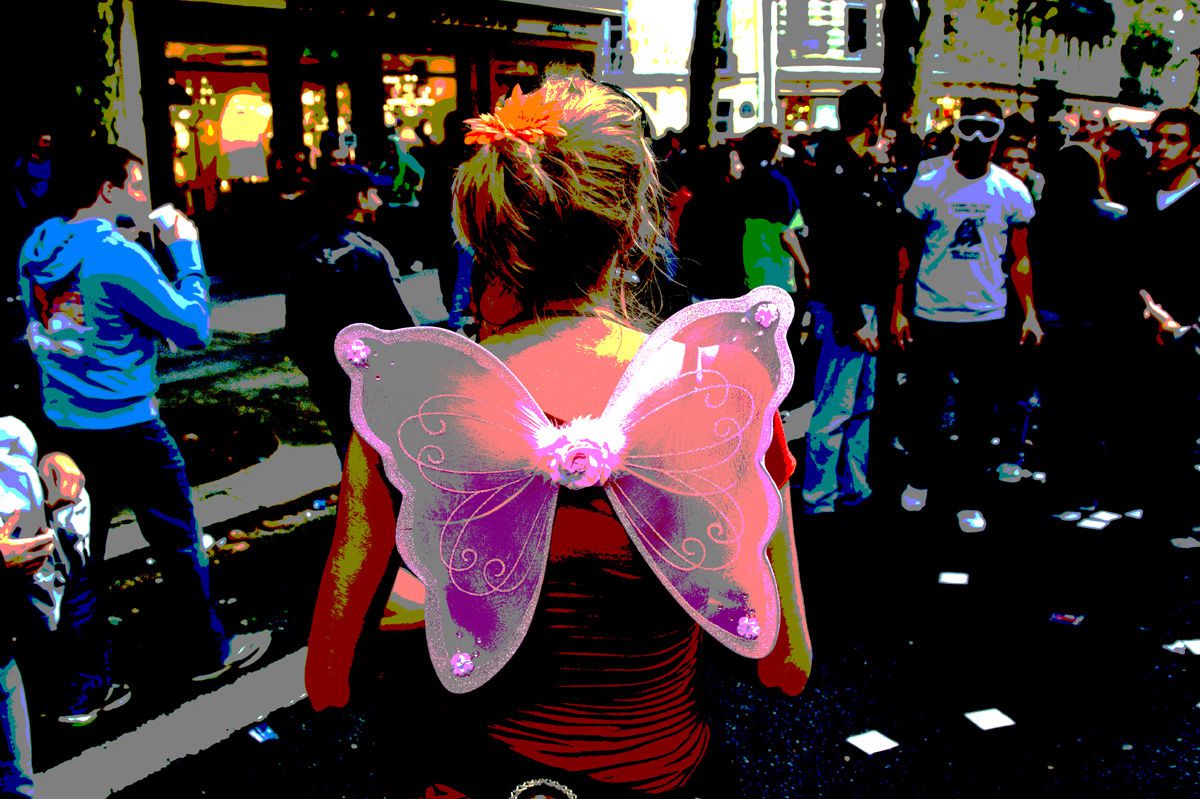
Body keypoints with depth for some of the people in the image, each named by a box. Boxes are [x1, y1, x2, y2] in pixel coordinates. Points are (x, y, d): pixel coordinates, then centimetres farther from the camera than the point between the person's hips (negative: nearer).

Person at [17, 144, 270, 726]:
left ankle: (86, 688, 21)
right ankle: (207, 653, 27)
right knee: (179, 545, 10)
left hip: (63, 426, 8)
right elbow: (194, 327, -16)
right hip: (125, 428, -7)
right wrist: (186, 251, -6)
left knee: (81, 551, 13)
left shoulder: (38, 245, 4)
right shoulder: (118, 256, -20)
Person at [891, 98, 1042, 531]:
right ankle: (920, 480, 33)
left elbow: (1020, 258, 6)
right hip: (929, 316, 0)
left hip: (988, 318, 1)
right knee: (925, 407, 11)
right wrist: (898, 308, -2)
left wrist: (1029, 312, -2)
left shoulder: (1012, 192, 1)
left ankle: (968, 501, 17)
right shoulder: (928, 184, -2)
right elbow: (907, 251, 2)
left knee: (977, 415, 5)